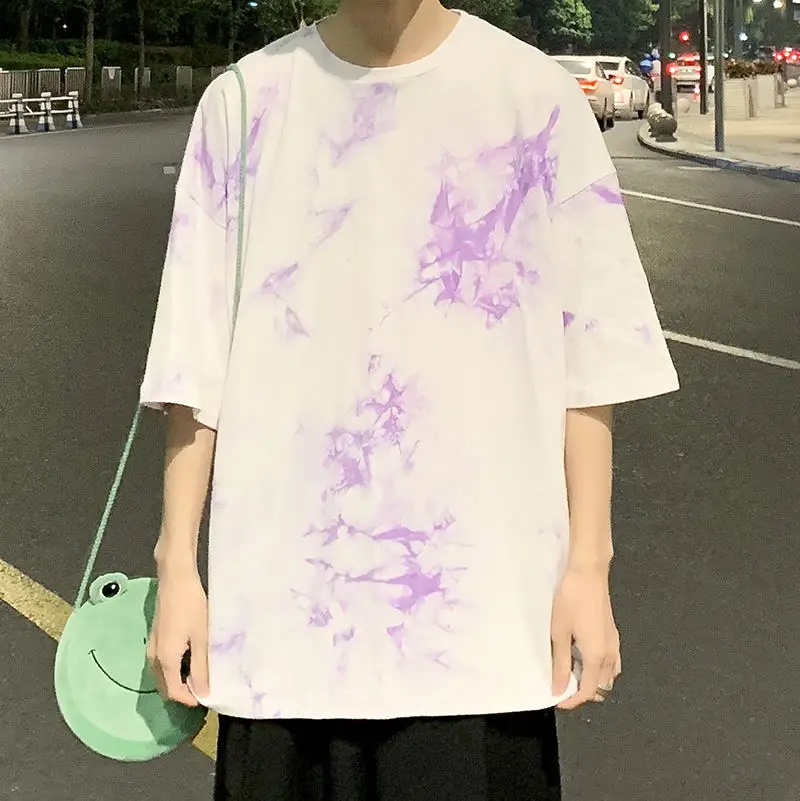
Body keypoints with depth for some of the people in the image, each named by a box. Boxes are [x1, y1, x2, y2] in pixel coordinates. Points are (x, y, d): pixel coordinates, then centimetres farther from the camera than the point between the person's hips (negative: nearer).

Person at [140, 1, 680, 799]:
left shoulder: (536, 97, -1)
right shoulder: (247, 100, 2)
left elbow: (590, 356, 1)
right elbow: (199, 360, 3)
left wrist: (587, 565, -1)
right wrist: (177, 566, 3)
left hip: (483, 597, 0)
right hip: (283, 596, 1)